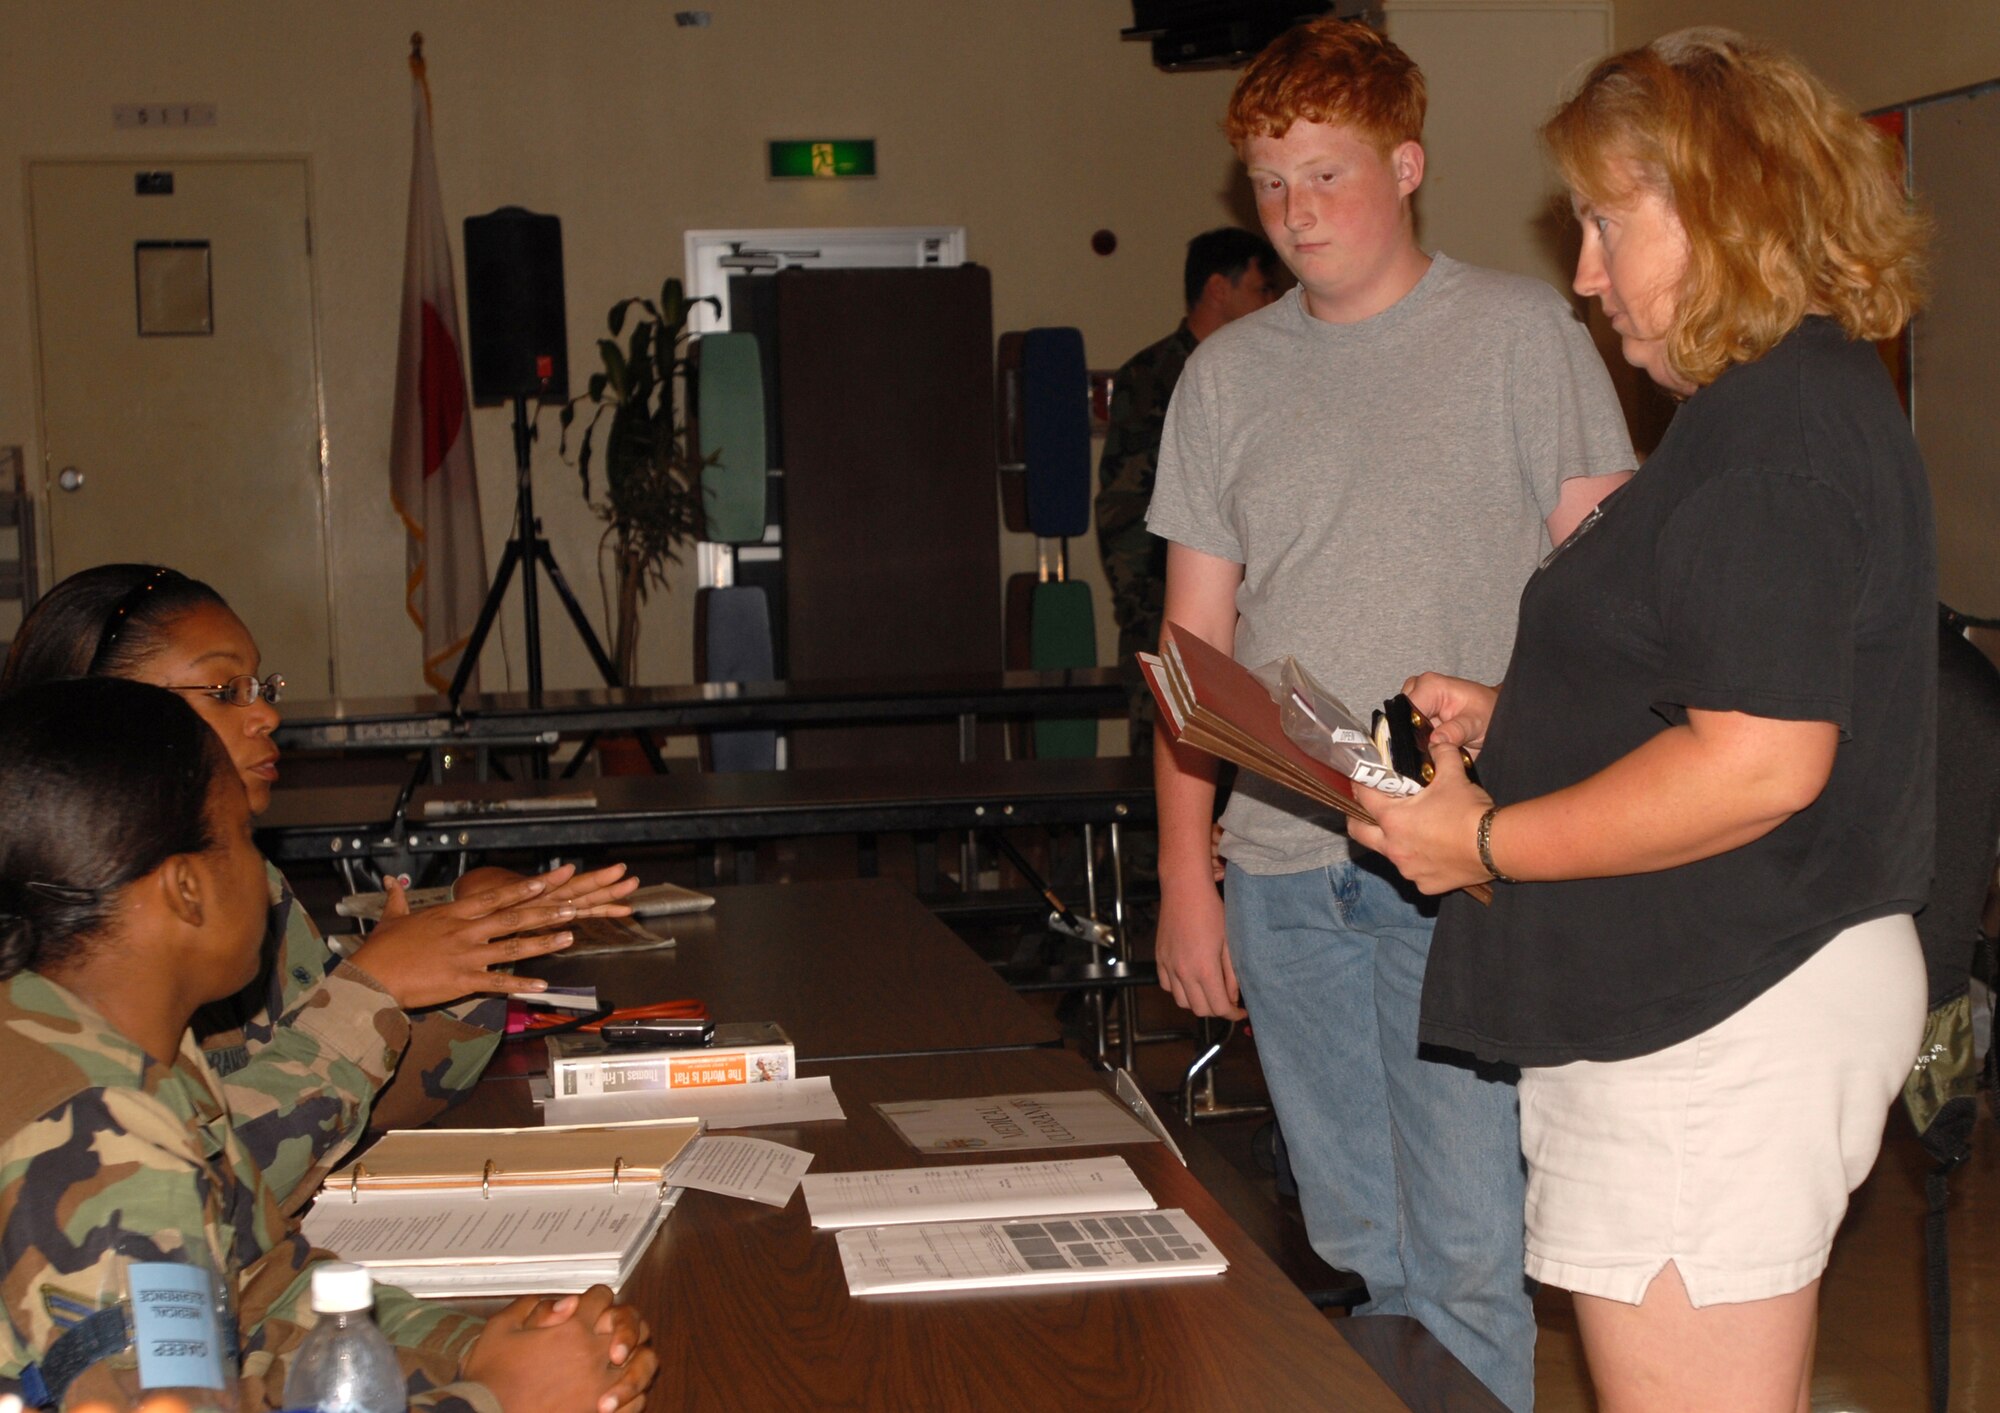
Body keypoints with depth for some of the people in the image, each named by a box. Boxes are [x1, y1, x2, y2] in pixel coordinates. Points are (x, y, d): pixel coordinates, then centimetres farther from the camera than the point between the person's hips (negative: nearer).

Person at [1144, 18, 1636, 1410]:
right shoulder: (1226, 374, 12)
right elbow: (1195, 645, 12)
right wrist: (1184, 874, 7)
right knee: (1357, 1243, 11)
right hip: (1281, 863, 4)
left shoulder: (1522, 330, 2)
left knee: (1468, 1245, -5)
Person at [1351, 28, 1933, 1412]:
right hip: (1742, 997, 11)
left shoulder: (1780, 428, -18)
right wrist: (1511, 717, 15)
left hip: (1718, 1025, -11)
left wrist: (1487, 842, -16)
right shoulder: (1792, 400, 17)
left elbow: (1756, 765, -26)